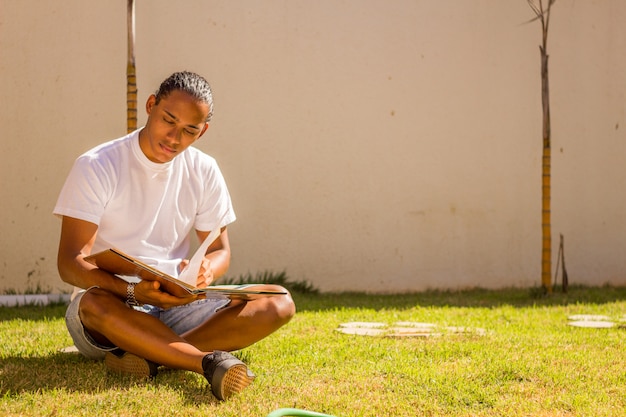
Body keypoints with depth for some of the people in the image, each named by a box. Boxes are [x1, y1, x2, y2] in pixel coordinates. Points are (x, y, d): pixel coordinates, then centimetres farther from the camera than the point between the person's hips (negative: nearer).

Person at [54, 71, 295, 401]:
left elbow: (220, 250, 12)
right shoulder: (96, 166, -7)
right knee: (93, 303, -41)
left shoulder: (203, 171, 6)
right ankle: (209, 360, -42)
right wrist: (134, 291, -31)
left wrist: (206, 271, -16)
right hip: (112, 302, -4)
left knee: (279, 303, -18)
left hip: (175, 305, 4)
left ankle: (152, 355, -30)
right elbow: (70, 263, -13)